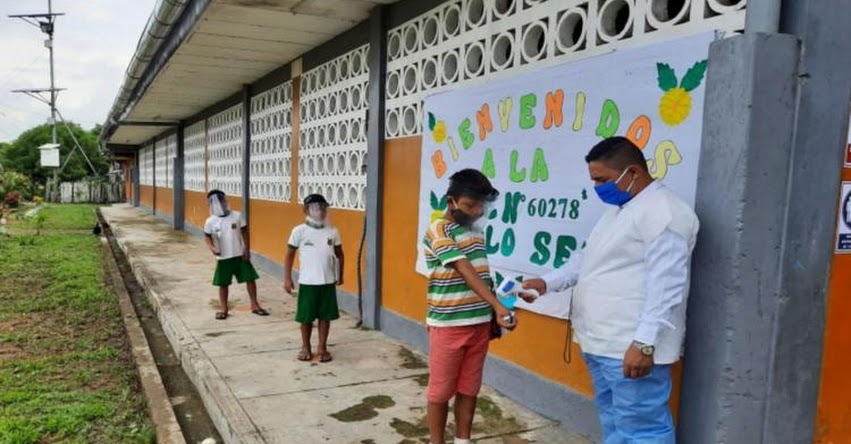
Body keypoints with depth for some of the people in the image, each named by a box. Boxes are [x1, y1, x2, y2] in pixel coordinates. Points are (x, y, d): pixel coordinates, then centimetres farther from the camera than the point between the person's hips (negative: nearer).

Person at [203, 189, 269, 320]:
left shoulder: (237, 216, -6)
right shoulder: (210, 221, -4)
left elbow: (245, 233, 0)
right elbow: (207, 237, 7)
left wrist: (247, 249, -5)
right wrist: (212, 248, -12)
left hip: (240, 255, 0)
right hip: (223, 258, 0)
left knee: (250, 278, 1)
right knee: (223, 284, 8)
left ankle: (254, 305, 16)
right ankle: (224, 309, 24)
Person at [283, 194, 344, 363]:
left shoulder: (333, 232, 1)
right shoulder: (299, 231, -6)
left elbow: (339, 255, 12)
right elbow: (289, 255, -1)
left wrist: (340, 276, 14)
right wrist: (287, 279, -3)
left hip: (328, 282, 2)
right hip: (307, 282, -2)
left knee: (325, 316, 9)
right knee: (306, 317, 8)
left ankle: (322, 347, 23)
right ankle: (306, 347, 26)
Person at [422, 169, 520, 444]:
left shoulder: (475, 230, 9)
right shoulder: (438, 230, -15)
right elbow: (466, 272, -25)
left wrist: (492, 316, 14)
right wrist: (499, 307, -32)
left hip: (479, 323, 6)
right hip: (448, 325, -6)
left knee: (469, 389, 14)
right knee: (441, 390, 7)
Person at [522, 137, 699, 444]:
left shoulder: (663, 211, -16)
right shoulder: (618, 210, 16)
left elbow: (666, 286, -22)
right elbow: (588, 259, 22)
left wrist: (644, 343, -25)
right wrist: (547, 283, 10)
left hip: (631, 347, -10)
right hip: (601, 342, 10)